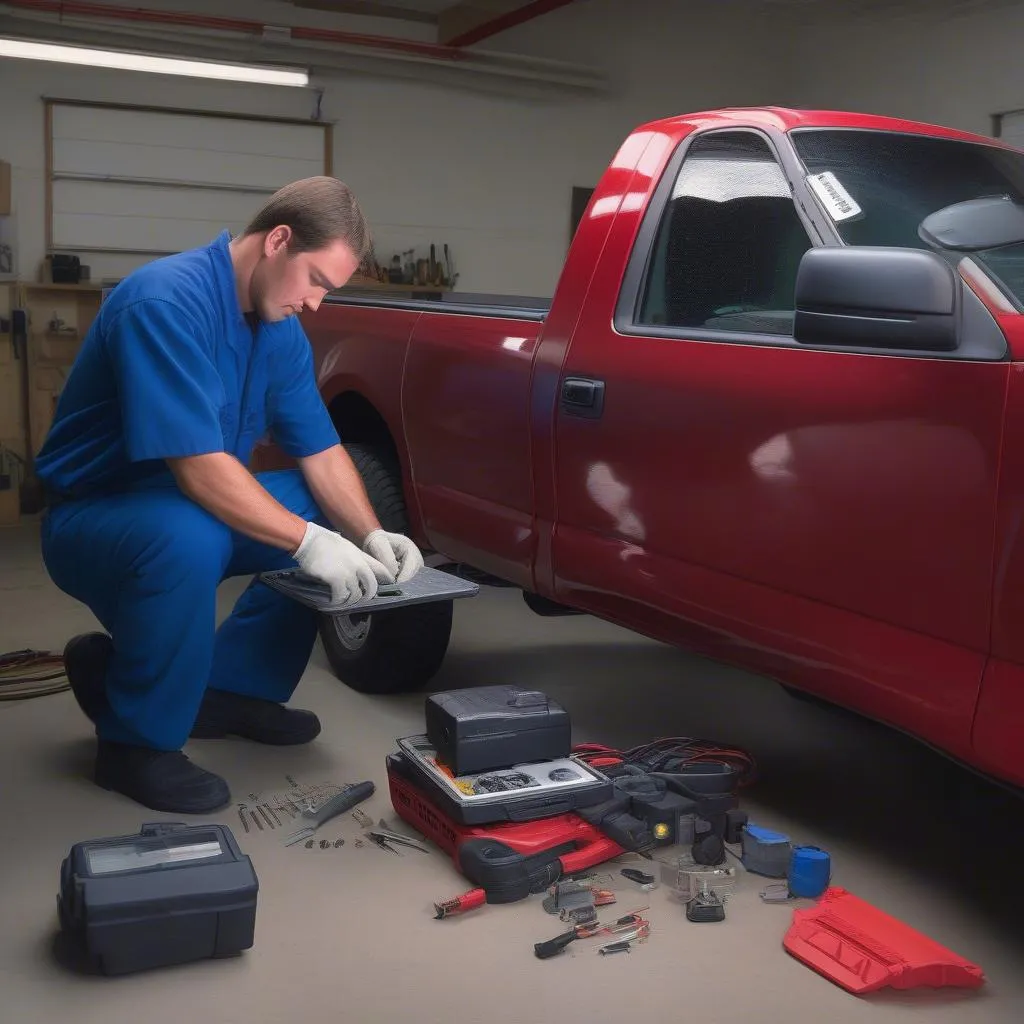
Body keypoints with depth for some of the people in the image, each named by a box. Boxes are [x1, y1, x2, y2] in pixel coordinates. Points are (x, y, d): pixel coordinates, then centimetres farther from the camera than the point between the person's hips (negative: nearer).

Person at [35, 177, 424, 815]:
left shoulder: (282, 329, 0)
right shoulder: (166, 301, -27)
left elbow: (322, 452, 1)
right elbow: (200, 469, -33)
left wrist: (370, 537, -15)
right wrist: (308, 541, -34)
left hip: (196, 502, 8)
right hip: (91, 517, -8)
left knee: (334, 517, -4)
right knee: (189, 536, -38)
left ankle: (233, 688, 9)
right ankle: (137, 742, -16)